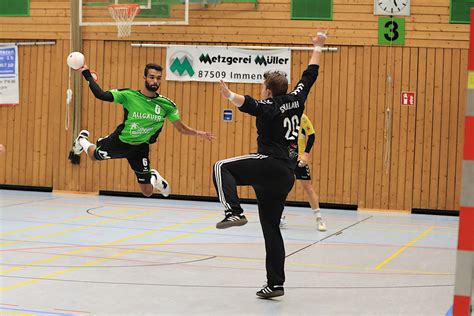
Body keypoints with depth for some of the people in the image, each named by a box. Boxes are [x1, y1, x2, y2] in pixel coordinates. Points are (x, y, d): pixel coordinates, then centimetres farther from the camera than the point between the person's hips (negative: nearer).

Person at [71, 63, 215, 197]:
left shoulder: (167, 105, -15)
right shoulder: (128, 95, -21)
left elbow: (181, 128, -5)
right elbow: (101, 94, -24)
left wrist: (198, 133, -18)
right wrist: (87, 74, -29)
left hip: (140, 148, 1)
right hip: (120, 141, -1)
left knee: (147, 192, 2)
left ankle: (153, 177, 39)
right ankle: (83, 139, 57)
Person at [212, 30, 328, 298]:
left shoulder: (270, 107, -6)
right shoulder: (296, 100, 14)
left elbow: (251, 105, -30)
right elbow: (310, 75, 27)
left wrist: (230, 95, -46)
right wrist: (318, 47, 39)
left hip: (270, 166, -8)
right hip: (286, 176, 8)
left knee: (222, 168, -7)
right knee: (271, 228, 11)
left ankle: (234, 211, -24)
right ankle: (275, 284, 10)